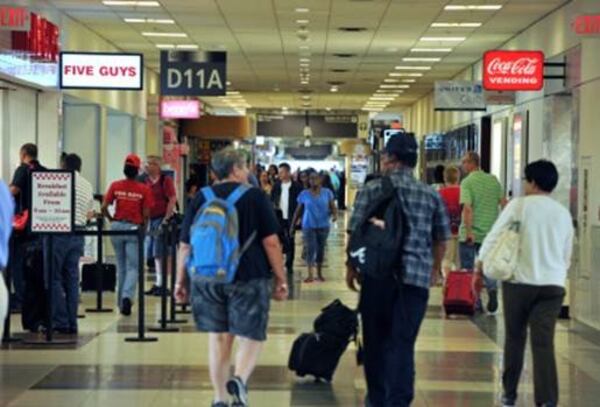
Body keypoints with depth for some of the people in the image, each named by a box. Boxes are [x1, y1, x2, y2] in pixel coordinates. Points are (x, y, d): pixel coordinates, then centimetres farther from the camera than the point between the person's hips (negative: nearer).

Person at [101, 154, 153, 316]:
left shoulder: (115, 186, -1)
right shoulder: (144, 189, -6)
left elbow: (104, 208, -4)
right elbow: (146, 214, -6)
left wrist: (112, 219, 12)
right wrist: (143, 229, 9)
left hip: (117, 226, 3)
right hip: (134, 228, -3)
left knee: (121, 267, 15)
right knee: (133, 267, 2)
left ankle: (121, 302, 22)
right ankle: (127, 296, -20)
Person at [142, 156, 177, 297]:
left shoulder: (165, 180, -6)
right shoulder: (145, 181, 11)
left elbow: (172, 200, -11)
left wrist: (166, 219, -17)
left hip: (161, 219, -7)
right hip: (150, 220, 7)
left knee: (160, 254, -8)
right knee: (154, 255, 10)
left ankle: (162, 284, -3)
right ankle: (158, 283, 18)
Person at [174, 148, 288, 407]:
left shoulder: (200, 199, 8)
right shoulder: (255, 196, -1)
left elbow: (185, 246, 9)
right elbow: (271, 242, -6)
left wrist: (181, 281, 16)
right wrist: (281, 280, 0)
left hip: (206, 279, 3)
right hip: (248, 278, -3)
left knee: (218, 339, 11)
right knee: (251, 336, 4)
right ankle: (239, 379, -22)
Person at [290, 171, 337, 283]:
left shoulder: (327, 193, 1)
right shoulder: (304, 194, 0)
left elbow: (333, 207, -1)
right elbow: (298, 211, 6)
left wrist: (335, 214, -24)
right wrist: (293, 225, 7)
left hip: (323, 225, 1)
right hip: (308, 226, -1)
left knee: (321, 249, 8)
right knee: (310, 249, -8)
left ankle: (319, 273, 19)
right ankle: (310, 275, -9)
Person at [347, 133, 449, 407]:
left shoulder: (373, 189, -1)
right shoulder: (431, 195, 8)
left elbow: (356, 232, -3)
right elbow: (441, 239, 13)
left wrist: (351, 266, 10)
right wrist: (434, 269, 27)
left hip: (377, 274, -1)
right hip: (416, 277, 1)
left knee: (375, 339, 12)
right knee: (403, 343, 3)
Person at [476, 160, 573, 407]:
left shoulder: (519, 206, -2)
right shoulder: (564, 214, 11)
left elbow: (493, 237, -3)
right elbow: (567, 255, 16)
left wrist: (479, 269, 6)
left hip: (520, 281, -2)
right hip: (553, 284, 2)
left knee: (515, 338, 13)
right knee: (544, 343, -3)